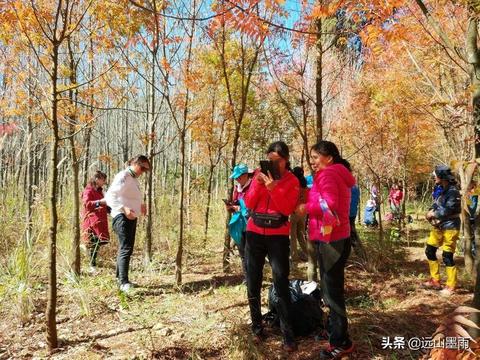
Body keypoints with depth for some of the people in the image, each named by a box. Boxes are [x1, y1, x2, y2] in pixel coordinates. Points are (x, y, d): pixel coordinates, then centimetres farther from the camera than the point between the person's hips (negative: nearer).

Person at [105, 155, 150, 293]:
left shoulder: (134, 178, 17)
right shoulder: (123, 176, -14)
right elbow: (110, 196, -25)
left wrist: (140, 205, 17)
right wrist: (123, 209, -38)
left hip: (131, 217, 10)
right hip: (122, 217, -10)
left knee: (126, 248, 16)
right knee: (126, 248, -14)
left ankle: (119, 278, 29)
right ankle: (124, 282, -14)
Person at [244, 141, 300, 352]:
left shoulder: (292, 181, -1)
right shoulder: (260, 175, 6)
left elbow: (288, 208, -14)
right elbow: (248, 204, -1)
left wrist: (273, 188, -23)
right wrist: (258, 183, -14)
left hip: (278, 236, -3)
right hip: (254, 233, 3)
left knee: (281, 284, -5)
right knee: (253, 282, 9)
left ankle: (288, 336, 3)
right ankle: (257, 327, 25)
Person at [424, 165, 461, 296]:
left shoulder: (453, 192, -19)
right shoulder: (441, 190, 10)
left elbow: (447, 211, -23)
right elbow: (436, 204, 14)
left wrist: (433, 214, -10)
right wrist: (431, 212, -6)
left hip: (450, 228, -10)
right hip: (439, 227, 10)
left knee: (447, 256, -4)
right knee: (430, 251, 13)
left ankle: (451, 286, 10)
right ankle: (435, 281, 25)